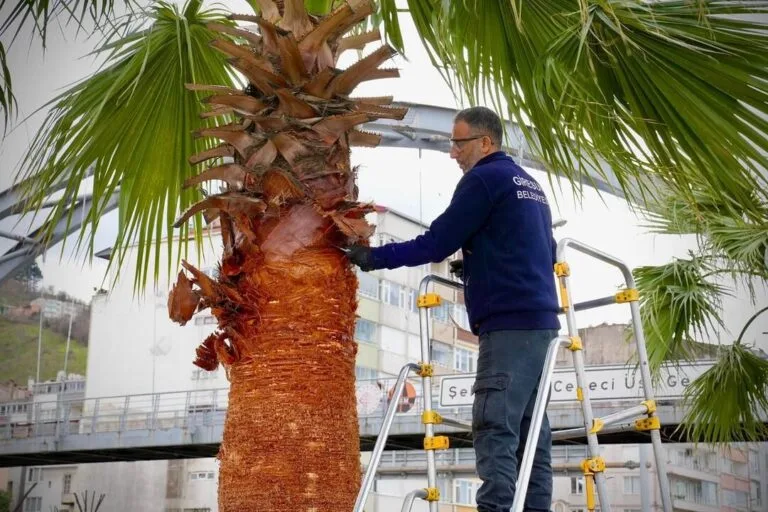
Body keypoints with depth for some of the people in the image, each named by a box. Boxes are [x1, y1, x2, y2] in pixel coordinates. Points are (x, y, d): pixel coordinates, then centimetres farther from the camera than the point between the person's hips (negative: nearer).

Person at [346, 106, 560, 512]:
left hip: (509, 323, -9)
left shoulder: (484, 178, -4)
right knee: (528, 428, 8)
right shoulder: (528, 184, 23)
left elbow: (435, 244, -9)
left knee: (495, 428, -13)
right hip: (539, 320, 9)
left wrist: (376, 257, 0)